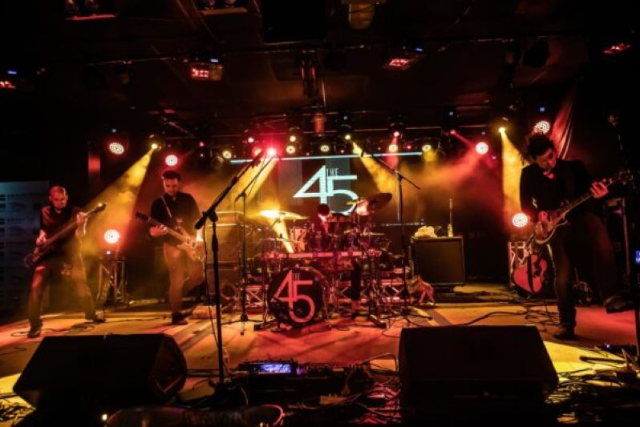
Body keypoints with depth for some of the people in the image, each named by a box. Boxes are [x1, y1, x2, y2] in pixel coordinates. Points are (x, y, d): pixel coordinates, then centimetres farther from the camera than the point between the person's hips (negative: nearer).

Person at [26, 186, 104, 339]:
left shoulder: (75, 212, -5)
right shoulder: (44, 213, 4)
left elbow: (79, 235, -15)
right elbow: (43, 230, 17)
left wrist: (80, 225, -35)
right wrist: (40, 238, -5)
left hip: (70, 254, -2)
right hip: (48, 254, 2)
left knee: (81, 284, 0)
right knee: (36, 287, -9)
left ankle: (91, 314, 20)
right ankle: (35, 325, 2)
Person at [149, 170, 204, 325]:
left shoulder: (188, 199, 8)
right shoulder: (158, 203, 0)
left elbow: (198, 220, 11)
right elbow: (152, 230, -3)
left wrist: (198, 237, -4)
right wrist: (156, 232, -27)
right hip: (172, 245, -3)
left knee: (198, 276, 2)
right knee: (177, 281, -6)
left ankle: (176, 295, 27)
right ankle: (176, 315, 6)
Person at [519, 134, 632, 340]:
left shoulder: (574, 166, 3)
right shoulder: (529, 174, 3)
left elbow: (588, 190, -2)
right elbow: (525, 203, 8)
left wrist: (598, 194, -24)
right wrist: (538, 214, -10)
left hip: (580, 217, 0)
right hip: (556, 227, 1)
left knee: (598, 231, -37)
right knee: (562, 275, -9)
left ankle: (610, 296, -32)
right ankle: (567, 323, 10)